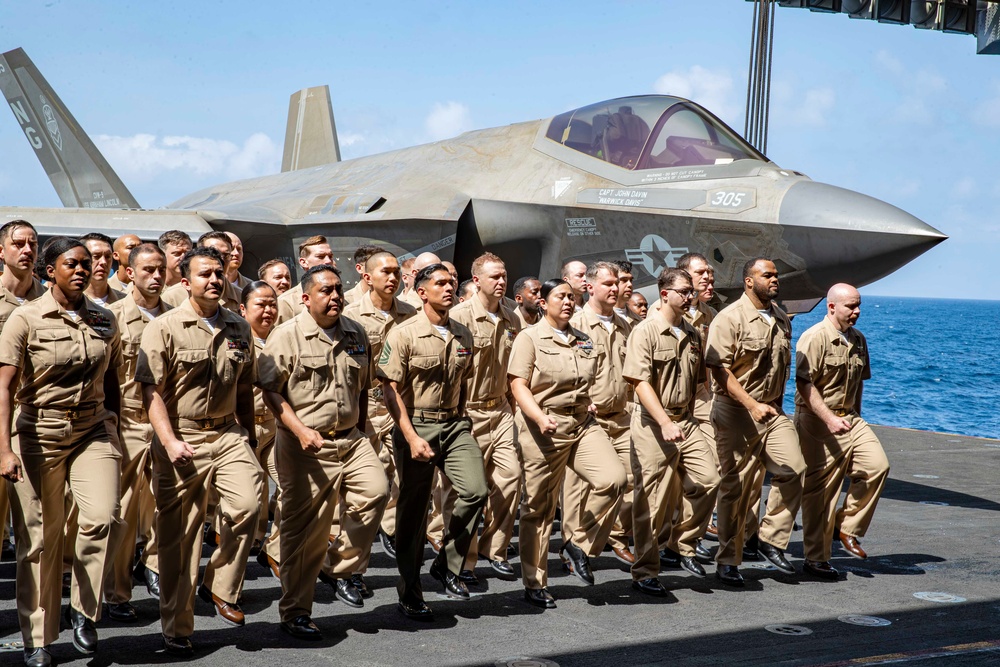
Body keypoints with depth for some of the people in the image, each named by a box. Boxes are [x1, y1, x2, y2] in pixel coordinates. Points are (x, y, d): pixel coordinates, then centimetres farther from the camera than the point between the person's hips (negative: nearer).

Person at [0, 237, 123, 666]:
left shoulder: (104, 322, 7)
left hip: (93, 431, 3)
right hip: (40, 434, -3)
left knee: (103, 518, -19)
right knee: (39, 537, 3)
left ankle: (83, 611, 4)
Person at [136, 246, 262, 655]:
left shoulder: (239, 329, 10)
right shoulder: (164, 329, -4)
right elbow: (152, 392, -9)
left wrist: (249, 438, 19)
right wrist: (169, 441, -19)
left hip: (228, 434, 3)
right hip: (180, 440, -3)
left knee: (247, 503, -22)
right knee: (178, 537, 4)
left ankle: (220, 587, 0)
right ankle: (177, 629, 17)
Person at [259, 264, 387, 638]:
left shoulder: (355, 334, 10)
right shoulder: (287, 336, -7)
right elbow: (270, 390, -9)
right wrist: (300, 430, -18)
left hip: (350, 440, 5)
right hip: (305, 447, -5)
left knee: (375, 489, -19)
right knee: (304, 530, 0)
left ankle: (339, 567, 3)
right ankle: (294, 612, 14)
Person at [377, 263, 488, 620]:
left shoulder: (463, 335, 9)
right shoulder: (404, 335, -8)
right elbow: (391, 389, -11)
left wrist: (461, 422, 14)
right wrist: (411, 437, -17)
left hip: (454, 424, 5)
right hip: (417, 425, -4)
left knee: (476, 490, -14)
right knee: (413, 511, 3)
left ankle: (447, 565, 7)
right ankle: (409, 595, 16)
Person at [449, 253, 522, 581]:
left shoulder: (511, 320, 11)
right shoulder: (460, 316, -10)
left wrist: (513, 402, 17)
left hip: (501, 410, 6)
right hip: (467, 412, -6)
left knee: (510, 475, 1)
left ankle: (494, 549, 17)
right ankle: (463, 558, 12)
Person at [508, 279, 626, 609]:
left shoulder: (584, 341, 16)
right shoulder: (529, 338, -2)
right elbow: (518, 385, -10)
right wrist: (540, 417, -24)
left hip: (583, 424, 5)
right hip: (544, 429, -5)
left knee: (614, 478, -19)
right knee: (538, 507, 2)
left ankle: (580, 547, -1)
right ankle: (535, 584, 15)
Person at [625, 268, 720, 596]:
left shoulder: (692, 334, 12)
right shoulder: (646, 331, -8)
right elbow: (641, 382, -16)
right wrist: (665, 423, -23)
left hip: (686, 421, 6)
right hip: (654, 424, -6)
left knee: (707, 480, -7)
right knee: (653, 501, -2)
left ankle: (682, 543, 14)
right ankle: (645, 573, 9)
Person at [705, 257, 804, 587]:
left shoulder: (781, 319, 13)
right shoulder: (730, 318, -10)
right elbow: (719, 368, -16)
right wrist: (752, 405, -22)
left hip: (772, 410, 6)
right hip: (736, 411, -6)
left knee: (793, 470, -11)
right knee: (736, 488, -1)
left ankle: (771, 539, 6)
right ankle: (728, 561, 10)